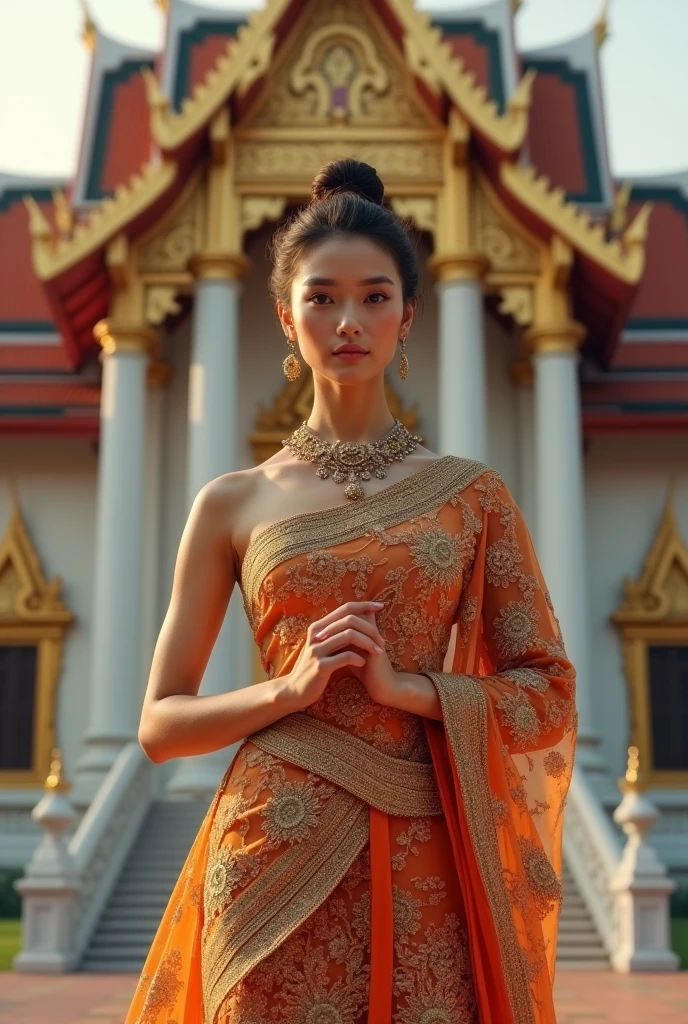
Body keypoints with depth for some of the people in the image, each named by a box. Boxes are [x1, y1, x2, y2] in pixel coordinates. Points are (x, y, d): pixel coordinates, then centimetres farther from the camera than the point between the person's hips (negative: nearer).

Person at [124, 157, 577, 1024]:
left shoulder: (473, 494, 4)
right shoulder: (233, 504, 4)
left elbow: (550, 696, 4)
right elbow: (160, 724, 5)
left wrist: (406, 685, -12)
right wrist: (290, 687, -12)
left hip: (427, 863, 1)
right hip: (277, 854, 0)